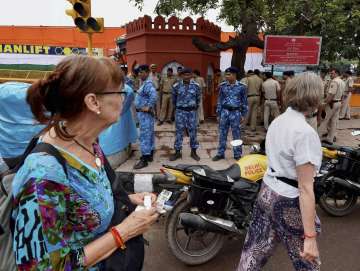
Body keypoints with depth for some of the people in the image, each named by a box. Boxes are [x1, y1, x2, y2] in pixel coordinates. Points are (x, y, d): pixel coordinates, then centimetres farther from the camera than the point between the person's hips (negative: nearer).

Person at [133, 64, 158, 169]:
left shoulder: (148, 84, -18)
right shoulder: (145, 83, 15)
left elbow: (154, 95, -35)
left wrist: (149, 107, -27)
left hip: (145, 113, -11)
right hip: (143, 113, 11)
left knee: (144, 135, -8)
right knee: (149, 134, 15)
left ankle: (144, 159, -4)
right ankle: (150, 155, 26)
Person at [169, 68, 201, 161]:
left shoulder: (196, 86, -1)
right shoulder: (176, 86, -3)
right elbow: (173, 99, 12)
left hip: (192, 111, 1)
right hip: (180, 111, -1)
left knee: (193, 131, 6)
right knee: (179, 131, 4)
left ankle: (193, 152, 19)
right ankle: (177, 152, 14)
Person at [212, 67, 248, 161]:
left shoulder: (241, 86, -3)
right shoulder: (223, 86, 2)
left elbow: (244, 101, 2)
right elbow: (220, 100, 7)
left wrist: (243, 115, 0)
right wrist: (218, 113, 5)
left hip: (236, 112, -2)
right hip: (224, 112, 2)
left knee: (236, 134, 6)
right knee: (222, 134, 7)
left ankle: (237, 154, 17)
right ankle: (220, 153, 18)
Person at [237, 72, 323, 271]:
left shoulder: (277, 121, 2)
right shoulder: (305, 133, -23)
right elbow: (305, 188, -24)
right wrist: (310, 237, -19)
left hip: (267, 192, 7)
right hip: (289, 203, -7)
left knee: (256, 251, 17)